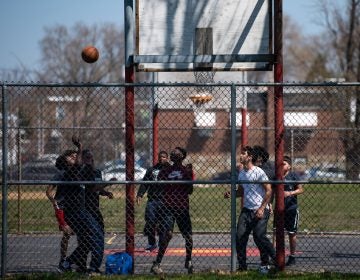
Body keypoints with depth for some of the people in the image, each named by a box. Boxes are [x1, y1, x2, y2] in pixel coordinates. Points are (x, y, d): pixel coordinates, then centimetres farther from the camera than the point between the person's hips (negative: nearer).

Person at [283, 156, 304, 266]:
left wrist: (290, 193, -21)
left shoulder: (293, 176, -2)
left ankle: (292, 257, 15)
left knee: (292, 234, 5)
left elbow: (301, 190, -5)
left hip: (291, 208, -3)